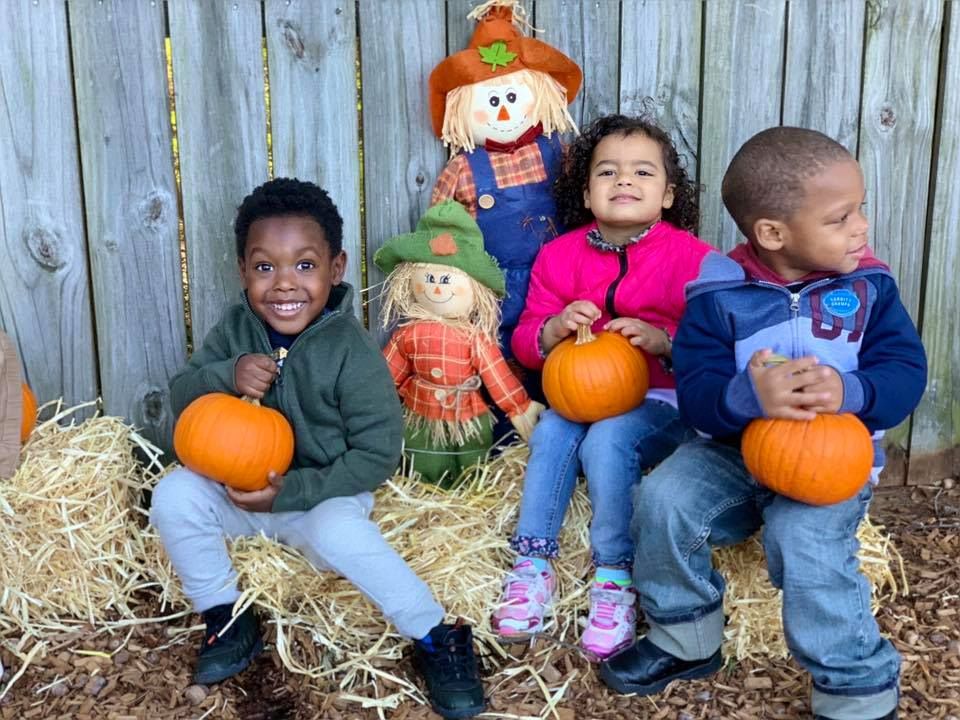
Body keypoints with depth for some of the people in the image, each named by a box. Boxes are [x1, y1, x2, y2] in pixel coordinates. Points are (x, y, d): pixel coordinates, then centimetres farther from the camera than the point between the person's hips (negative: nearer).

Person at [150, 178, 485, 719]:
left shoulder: (352, 350, -20)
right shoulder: (236, 328, -6)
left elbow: (378, 453, -18)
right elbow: (180, 395, -2)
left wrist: (294, 491, -26)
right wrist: (226, 374, -25)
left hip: (325, 495, -4)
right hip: (240, 491, 5)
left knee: (337, 532, -36)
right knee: (175, 493, -19)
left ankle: (438, 640, -15)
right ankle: (227, 621, 1)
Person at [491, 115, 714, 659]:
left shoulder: (691, 258, -6)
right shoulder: (561, 256, 4)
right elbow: (525, 341, 6)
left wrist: (665, 340, -27)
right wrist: (552, 330, -17)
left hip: (662, 404, -3)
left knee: (608, 441, -31)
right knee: (552, 431, -27)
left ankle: (616, 580, -16)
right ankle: (533, 566, -17)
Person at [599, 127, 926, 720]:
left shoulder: (870, 287, -4)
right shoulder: (719, 295, -9)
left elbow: (907, 372, -11)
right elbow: (695, 391, -16)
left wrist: (848, 392, -33)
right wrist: (749, 396, -39)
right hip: (734, 450, 2)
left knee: (805, 542, -28)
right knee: (664, 500, -19)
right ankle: (686, 641, 6)